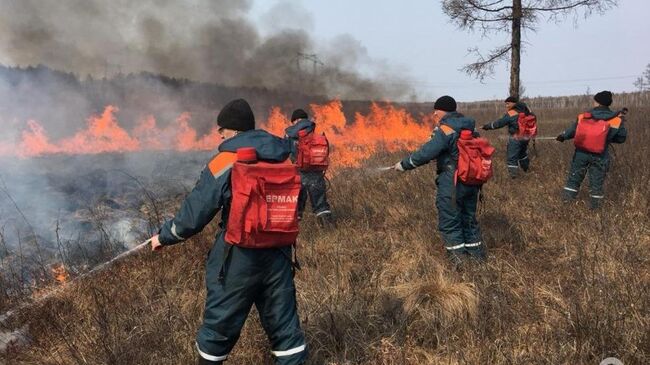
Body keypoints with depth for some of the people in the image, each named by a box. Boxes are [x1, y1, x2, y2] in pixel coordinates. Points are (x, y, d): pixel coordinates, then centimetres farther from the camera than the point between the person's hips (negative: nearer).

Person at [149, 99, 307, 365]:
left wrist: (164, 237, 7)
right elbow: (297, 205, 14)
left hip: (237, 259, -4)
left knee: (219, 324, 16)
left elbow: (193, 214, -9)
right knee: (285, 324, 14)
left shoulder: (224, 164, -12)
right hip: (279, 256, 5)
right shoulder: (286, 159, 3)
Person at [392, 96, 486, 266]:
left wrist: (404, 165, -10)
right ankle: (477, 253, 28)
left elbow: (426, 153, -20)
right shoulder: (469, 128, 11)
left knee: (450, 223, 4)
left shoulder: (445, 130, -16)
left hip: (452, 184, -8)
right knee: (469, 219, 20)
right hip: (472, 181, 8)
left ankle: (459, 258, 7)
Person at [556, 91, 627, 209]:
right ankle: (595, 206, 20)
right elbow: (621, 138, 2)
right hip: (600, 156, -1)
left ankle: (567, 200, 19)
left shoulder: (583, 117, -4)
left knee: (574, 177, 14)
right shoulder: (616, 120, -7)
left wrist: (562, 136, 25)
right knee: (597, 182, 11)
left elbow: (572, 131, 6)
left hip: (581, 153, 1)